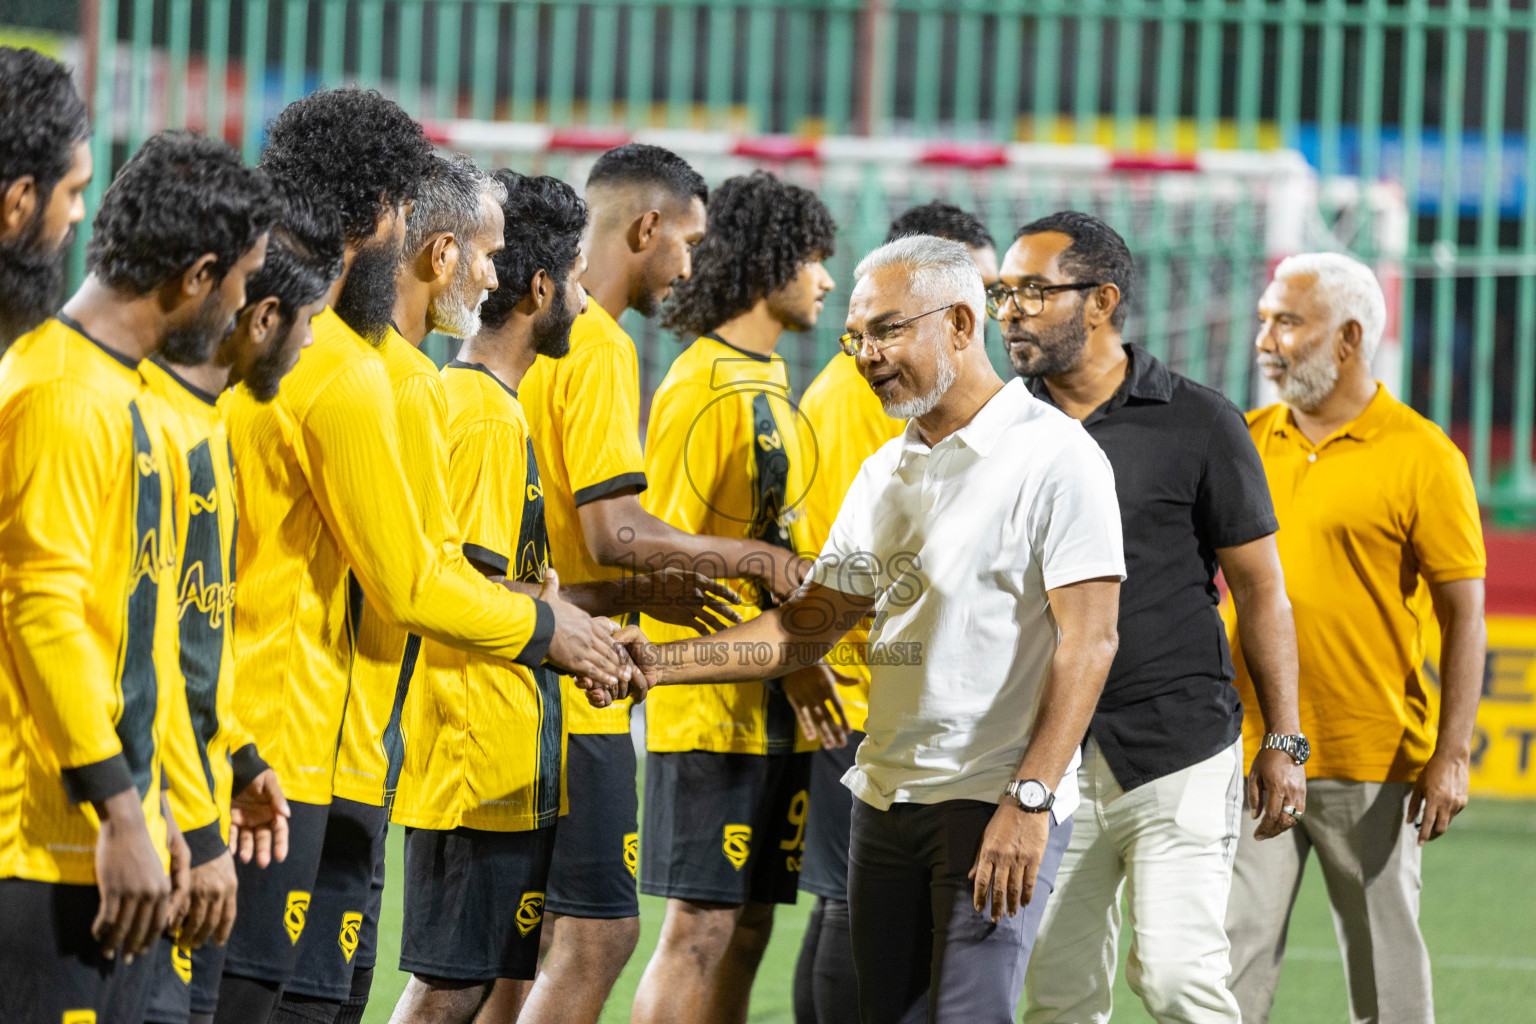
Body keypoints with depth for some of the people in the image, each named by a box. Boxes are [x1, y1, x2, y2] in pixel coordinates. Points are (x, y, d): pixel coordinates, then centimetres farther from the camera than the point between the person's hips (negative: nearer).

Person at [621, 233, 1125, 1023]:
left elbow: (1087, 644, -15)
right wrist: (662, 663, 6)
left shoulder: (1053, 456, -9)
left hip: (996, 802, -8)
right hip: (886, 798, 8)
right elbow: (809, 626, 19)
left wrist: (1029, 800, -22)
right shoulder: (885, 474, 17)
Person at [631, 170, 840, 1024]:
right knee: (702, 926, -8)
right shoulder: (704, 390, -13)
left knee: (748, 926, 9)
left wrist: (799, 658, 13)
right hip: (715, 705, -9)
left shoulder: (772, 386, 16)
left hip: (778, 704, 9)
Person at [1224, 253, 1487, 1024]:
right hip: (1251, 752, 4)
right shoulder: (1246, 441, 9)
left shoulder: (1421, 457, -5)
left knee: (1383, 962, 6)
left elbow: (1463, 614, -5)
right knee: (1234, 951, -2)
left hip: (1373, 761, -4)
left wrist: (1452, 755, -11)